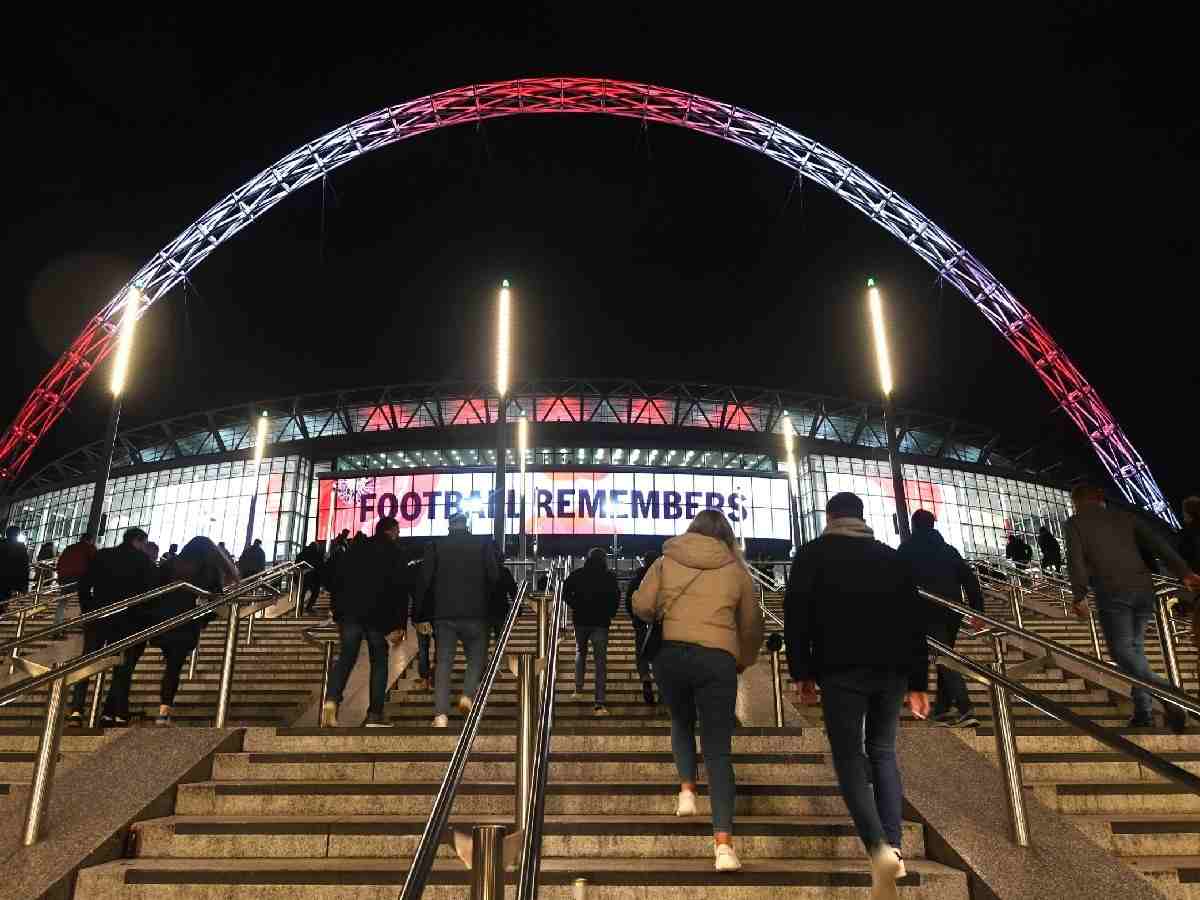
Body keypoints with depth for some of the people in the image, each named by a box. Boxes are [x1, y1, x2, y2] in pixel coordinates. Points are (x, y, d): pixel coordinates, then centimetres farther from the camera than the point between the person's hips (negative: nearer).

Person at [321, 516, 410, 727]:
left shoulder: (356, 548, 14)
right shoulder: (394, 552, 2)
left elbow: (340, 580, 12)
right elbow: (400, 590, -5)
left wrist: (339, 615, 15)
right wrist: (400, 625, -5)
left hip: (350, 611, 3)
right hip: (378, 614, -3)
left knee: (346, 658, 5)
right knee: (379, 662, 6)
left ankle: (331, 701, -19)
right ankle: (374, 714, 2)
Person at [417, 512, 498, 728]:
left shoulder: (436, 545, 5)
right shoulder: (483, 543, 3)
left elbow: (424, 580, 0)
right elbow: (494, 577, -4)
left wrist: (424, 613, 6)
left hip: (444, 614, 1)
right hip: (475, 613, -1)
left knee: (444, 662, 4)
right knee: (477, 656, 14)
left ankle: (441, 714, -6)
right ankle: (468, 694, -9)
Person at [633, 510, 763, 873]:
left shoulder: (666, 561, 8)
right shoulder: (736, 570, 10)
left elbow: (641, 606, 0)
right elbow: (752, 626, 15)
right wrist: (743, 662, 31)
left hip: (670, 653, 1)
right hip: (718, 659, 0)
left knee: (682, 722, 28)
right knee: (718, 747, 1)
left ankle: (687, 790, 15)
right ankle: (723, 841, -7)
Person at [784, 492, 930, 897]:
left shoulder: (813, 554, 5)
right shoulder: (892, 557, 16)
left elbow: (796, 614, -4)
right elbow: (915, 621, 13)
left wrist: (802, 672, 0)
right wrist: (918, 682, 15)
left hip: (841, 670, -4)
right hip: (891, 670, 4)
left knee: (848, 757, 0)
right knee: (883, 752, 15)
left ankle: (879, 848, -18)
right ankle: (894, 849, 9)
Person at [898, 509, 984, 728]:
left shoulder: (907, 550, 3)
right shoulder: (948, 549, 15)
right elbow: (969, 578, 9)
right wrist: (977, 610, 8)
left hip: (928, 612, -5)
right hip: (953, 612, 5)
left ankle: (965, 710, -19)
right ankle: (942, 709, 20)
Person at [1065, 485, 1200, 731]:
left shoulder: (1076, 522, 8)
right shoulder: (1125, 517, 19)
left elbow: (1075, 559, -5)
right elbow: (1158, 543, 6)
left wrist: (1079, 596, -5)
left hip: (1113, 593, -5)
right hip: (1144, 589, 5)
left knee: (1122, 651, -3)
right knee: (1135, 648, 14)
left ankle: (1165, 691, -27)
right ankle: (1143, 715, 13)